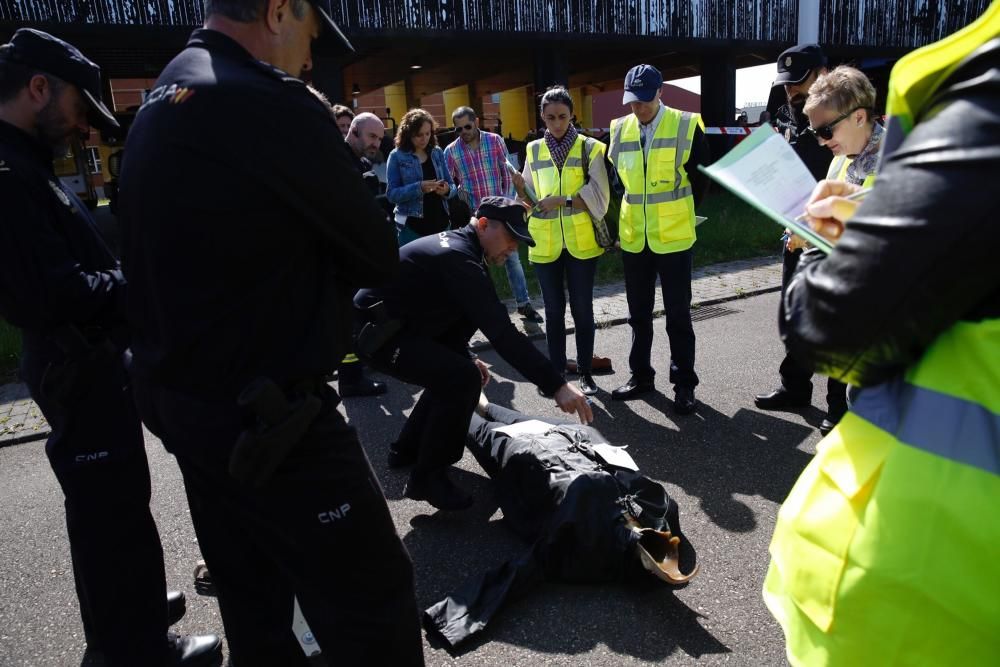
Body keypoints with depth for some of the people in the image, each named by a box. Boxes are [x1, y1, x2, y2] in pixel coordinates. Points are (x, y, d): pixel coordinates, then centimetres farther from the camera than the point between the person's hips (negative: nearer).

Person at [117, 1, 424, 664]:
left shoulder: (158, 106, 11)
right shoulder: (270, 105, -19)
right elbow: (377, 256, -13)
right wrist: (326, 266, 6)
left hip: (182, 401, 10)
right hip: (267, 416, -10)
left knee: (255, 600, 24)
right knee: (375, 603, 4)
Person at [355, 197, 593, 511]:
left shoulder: (456, 245, 9)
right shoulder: (460, 259, -23)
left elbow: (450, 312, 20)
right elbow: (502, 332, -31)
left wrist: (465, 357, 7)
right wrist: (556, 386, -31)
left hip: (392, 324, 11)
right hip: (378, 331, -11)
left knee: (451, 373, 19)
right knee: (463, 379, -21)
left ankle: (407, 450, 31)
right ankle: (427, 477, -7)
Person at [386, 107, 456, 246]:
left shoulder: (438, 153, 8)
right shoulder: (397, 156, -3)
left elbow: (452, 186, 11)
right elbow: (392, 194, -9)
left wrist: (447, 190, -13)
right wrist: (419, 188, -23)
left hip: (441, 223, 4)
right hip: (412, 227, -4)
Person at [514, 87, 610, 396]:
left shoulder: (589, 148, -1)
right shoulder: (534, 150, 8)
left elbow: (598, 196, -9)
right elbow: (531, 199, 8)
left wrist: (562, 200, -18)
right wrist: (519, 187, -12)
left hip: (581, 241, -2)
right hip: (545, 242, 2)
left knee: (582, 307, 6)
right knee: (554, 308, 10)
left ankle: (585, 371, 18)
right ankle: (556, 370, 21)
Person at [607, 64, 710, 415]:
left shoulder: (686, 126, -7)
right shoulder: (619, 129, 5)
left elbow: (701, 178, 1)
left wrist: (678, 213, 5)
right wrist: (622, 220, 12)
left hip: (673, 238, -4)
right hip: (633, 238, 4)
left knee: (678, 314, 4)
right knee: (638, 312, 14)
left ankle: (684, 383, 15)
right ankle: (641, 375, 28)